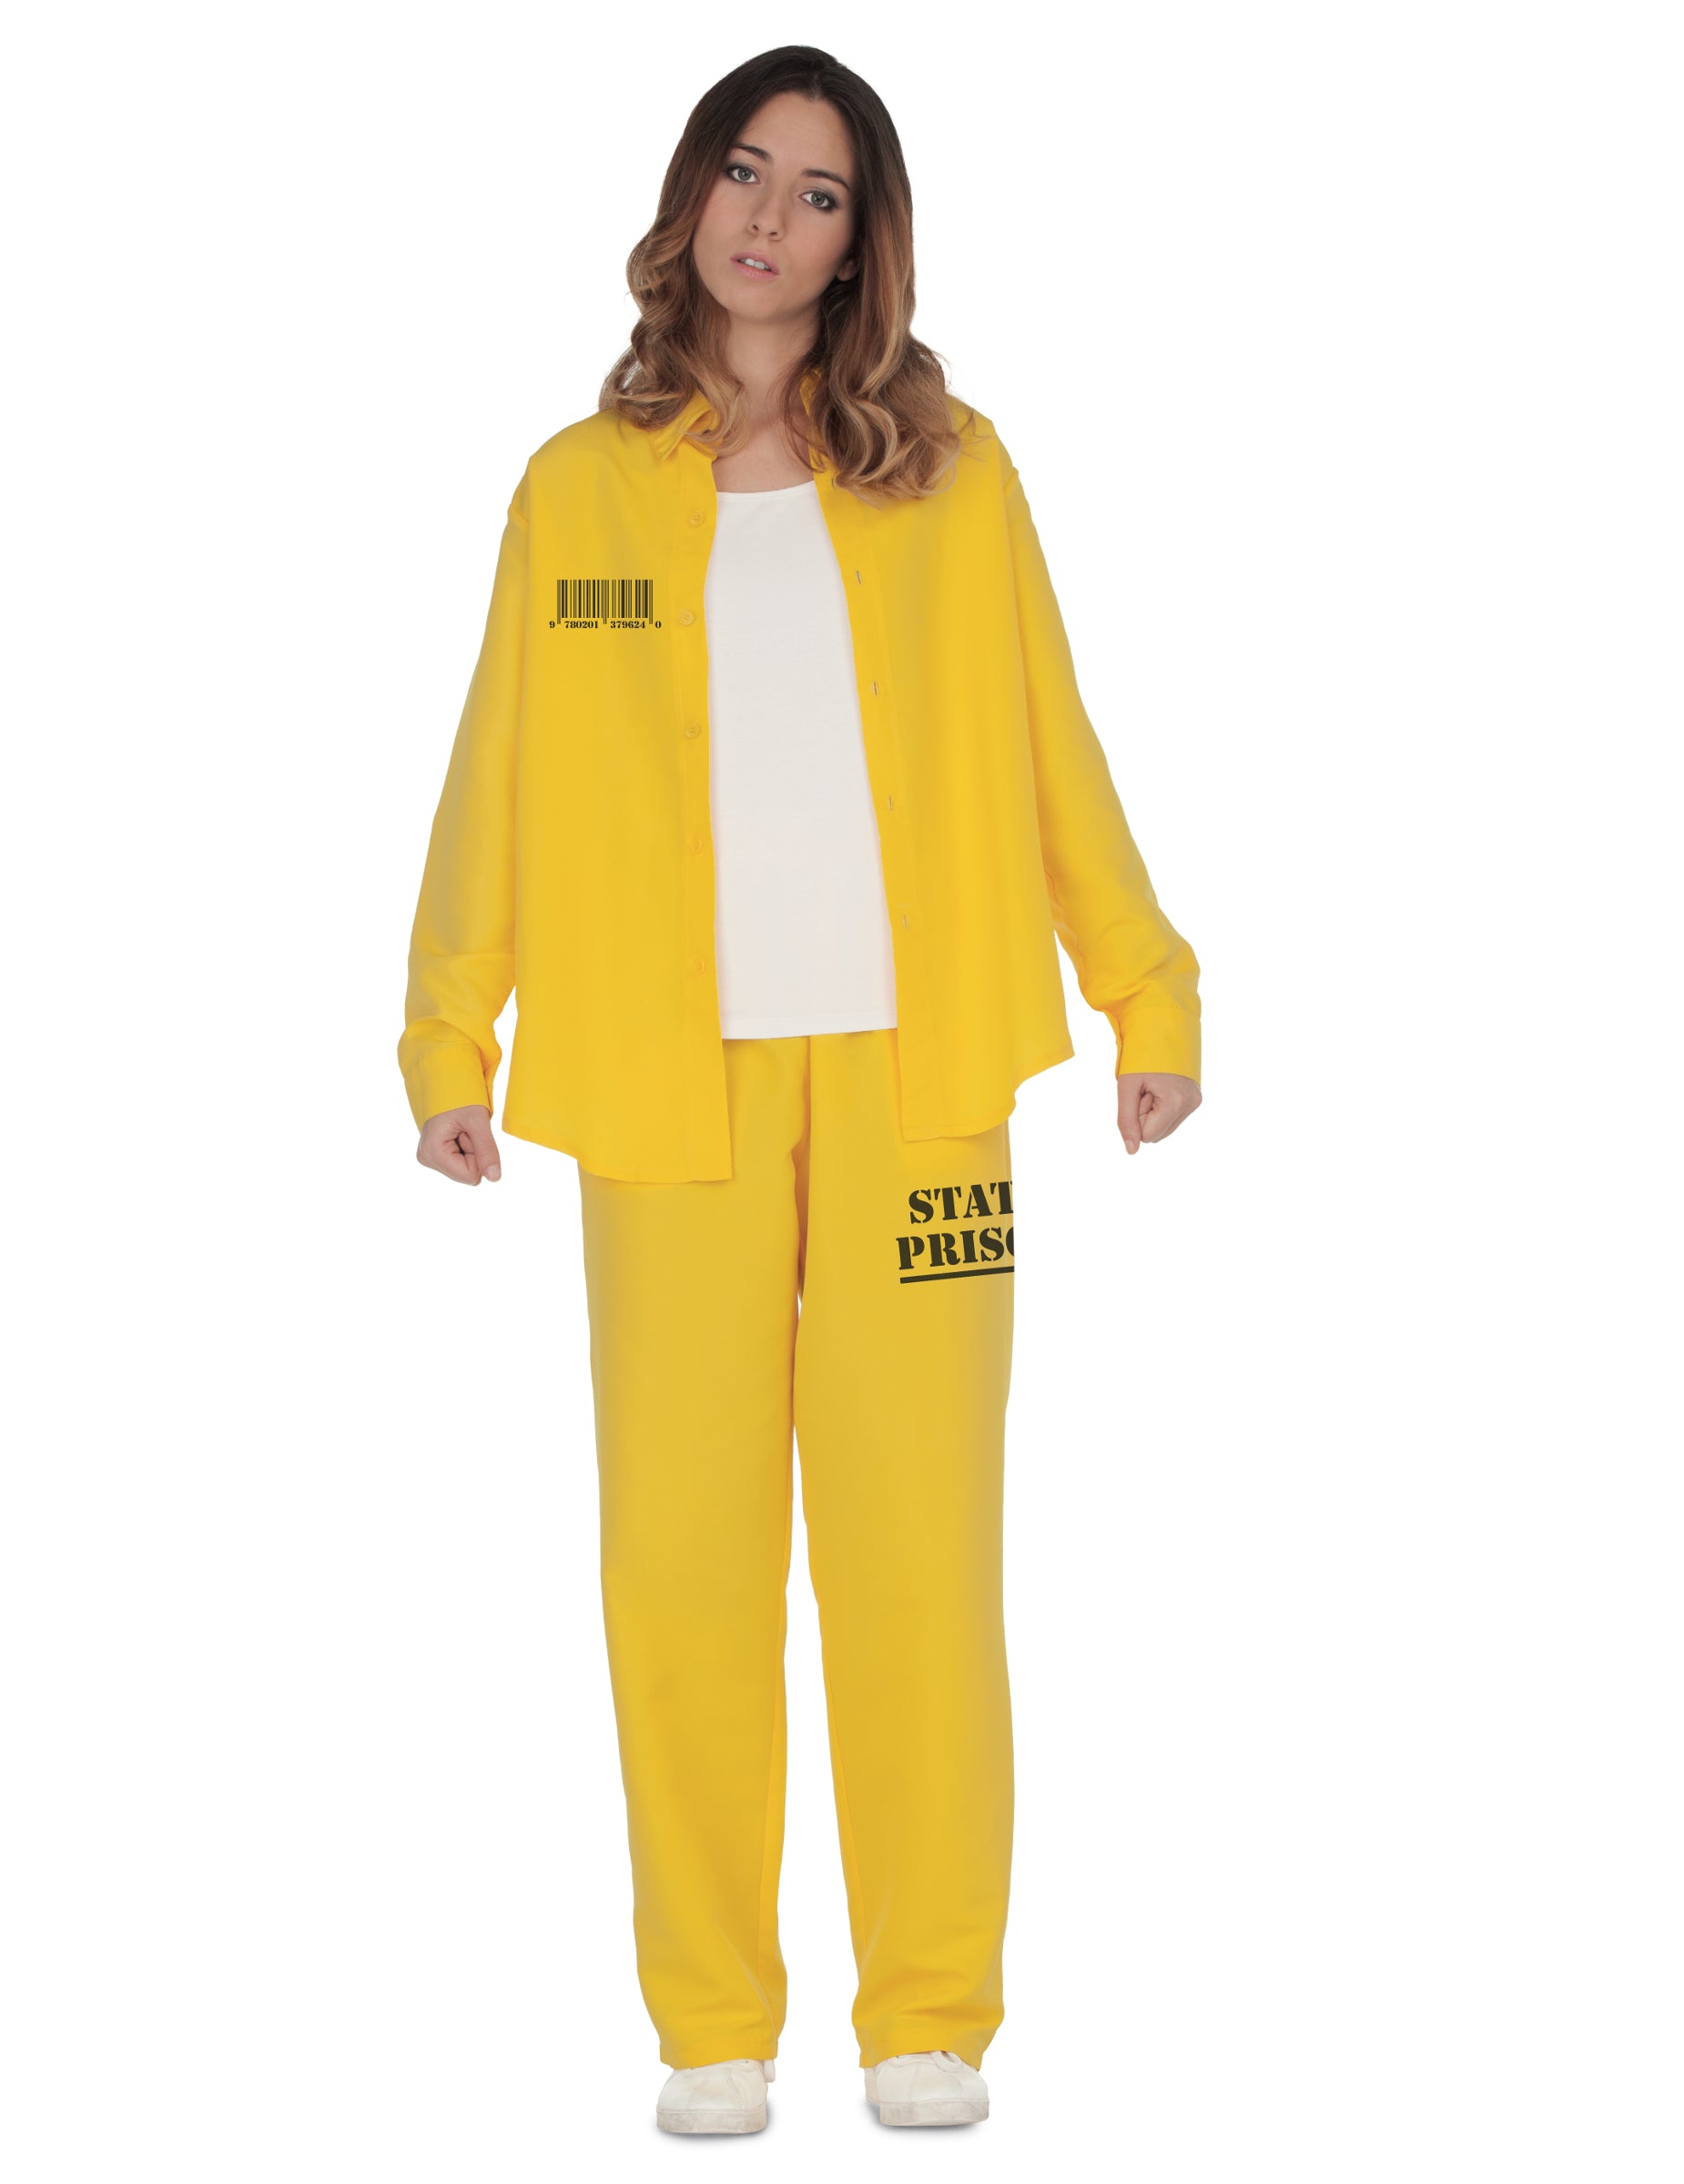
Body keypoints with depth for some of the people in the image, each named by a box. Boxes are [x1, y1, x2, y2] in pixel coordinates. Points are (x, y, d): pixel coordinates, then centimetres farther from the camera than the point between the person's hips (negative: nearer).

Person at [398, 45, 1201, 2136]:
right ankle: (709, 2022, 10)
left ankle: (930, 2016, 10)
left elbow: (1051, 754, 9)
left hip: (907, 1080, 0)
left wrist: (1147, 1000, 6)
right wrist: (450, 1044, 6)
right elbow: (498, 784, 10)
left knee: (918, 1547, -2)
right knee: (682, 1555, -1)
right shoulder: (577, 491, 9)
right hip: (673, 1089, 0)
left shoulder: (950, 475, 8)